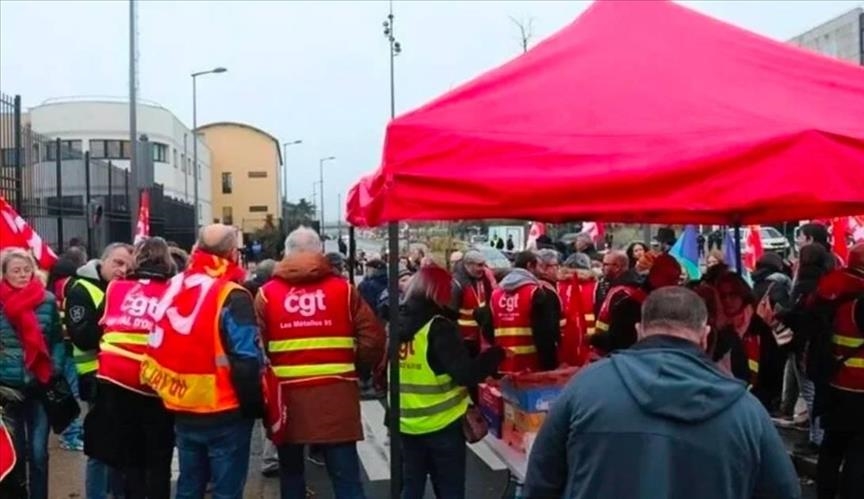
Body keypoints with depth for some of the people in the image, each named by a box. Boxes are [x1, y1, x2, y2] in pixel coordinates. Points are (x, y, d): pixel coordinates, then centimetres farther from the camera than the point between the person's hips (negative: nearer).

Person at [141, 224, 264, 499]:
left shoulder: (174, 286, 5)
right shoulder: (232, 296, -16)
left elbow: (158, 347, 13)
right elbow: (246, 361, -20)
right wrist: (256, 406, -8)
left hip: (183, 409, 7)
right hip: (224, 413, -7)